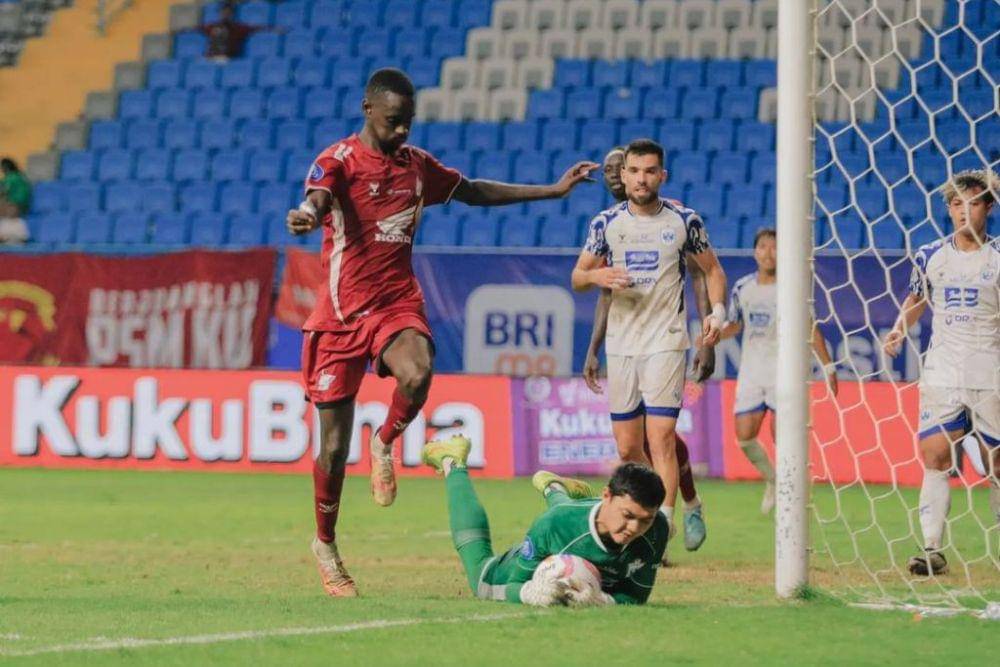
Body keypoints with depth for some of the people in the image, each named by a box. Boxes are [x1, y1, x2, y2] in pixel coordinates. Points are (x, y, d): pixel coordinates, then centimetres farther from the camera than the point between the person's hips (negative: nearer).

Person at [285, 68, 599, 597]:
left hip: (398, 303, 3)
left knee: (417, 375, -33)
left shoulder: (416, 165, 10)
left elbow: (475, 192, 25)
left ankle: (385, 444, -1)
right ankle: (325, 545, 21)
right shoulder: (338, 161, -7)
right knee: (334, 447, -1)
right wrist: (306, 215, -54)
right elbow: (317, 199, -29)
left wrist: (554, 190, 23)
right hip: (340, 311, -3)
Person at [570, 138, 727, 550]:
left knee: (661, 438, -15)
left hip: (666, 342, -3)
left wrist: (716, 311, -5)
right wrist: (597, 275, -11)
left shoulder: (684, 221, 1)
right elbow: (577, 277, 13)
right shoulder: (606, 223, 5)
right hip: (620, 343, 3)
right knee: (628, 448, 6)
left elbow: (713, 270, 12)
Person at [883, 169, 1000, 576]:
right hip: (942, 372, 2)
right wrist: (899, 331, 3)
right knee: (935, 455, -8)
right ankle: (932, 550, -8)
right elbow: (917, 298, 20)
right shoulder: (930, 256, 7)